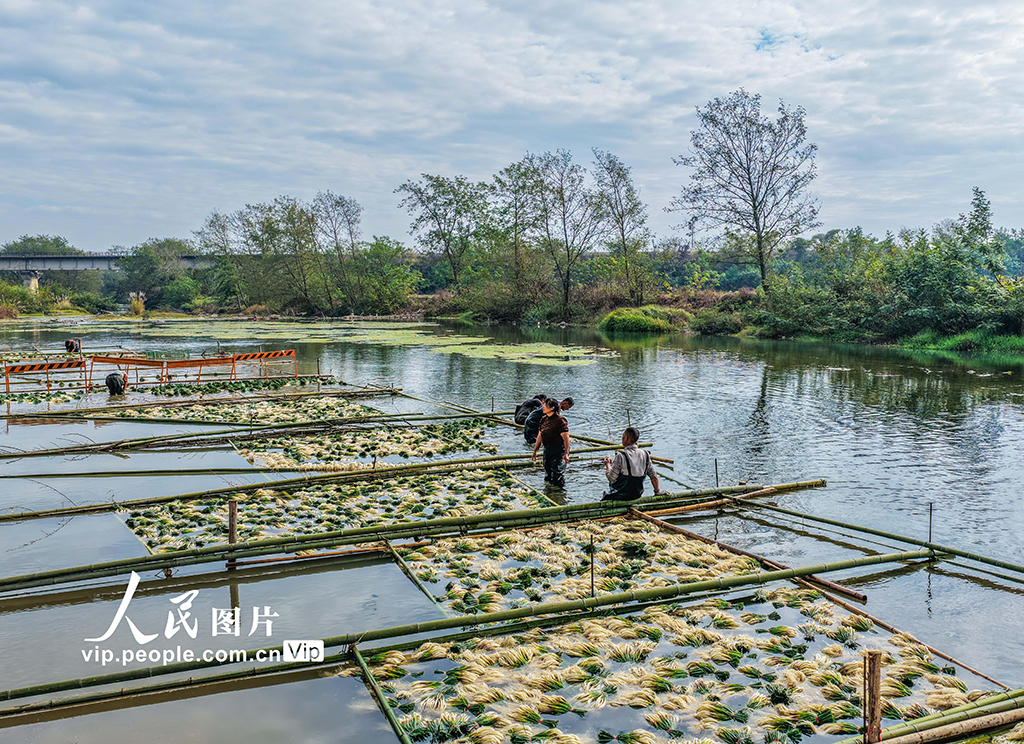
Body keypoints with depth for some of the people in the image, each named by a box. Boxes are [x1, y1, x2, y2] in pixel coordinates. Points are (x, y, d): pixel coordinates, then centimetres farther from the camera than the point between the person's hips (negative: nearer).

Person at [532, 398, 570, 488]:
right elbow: (540, 436, 18)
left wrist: (566, 454, -23)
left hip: (558, 450, -8)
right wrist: (535, 451, 19)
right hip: (547, 450, 8)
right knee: (547, 476, 15)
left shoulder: (560, 420, -15)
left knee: (557, 476, -9)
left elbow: (566, 438, -18)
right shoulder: (544, 419, 10)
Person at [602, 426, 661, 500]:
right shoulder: (645, 455, -5)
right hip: (637, 495, 5)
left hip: (620, 496, -5)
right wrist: (658, 492, 17)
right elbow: (654, 476, 2)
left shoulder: (621, 456, -21)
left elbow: (611, 478, -16)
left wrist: (608, 464, 2)